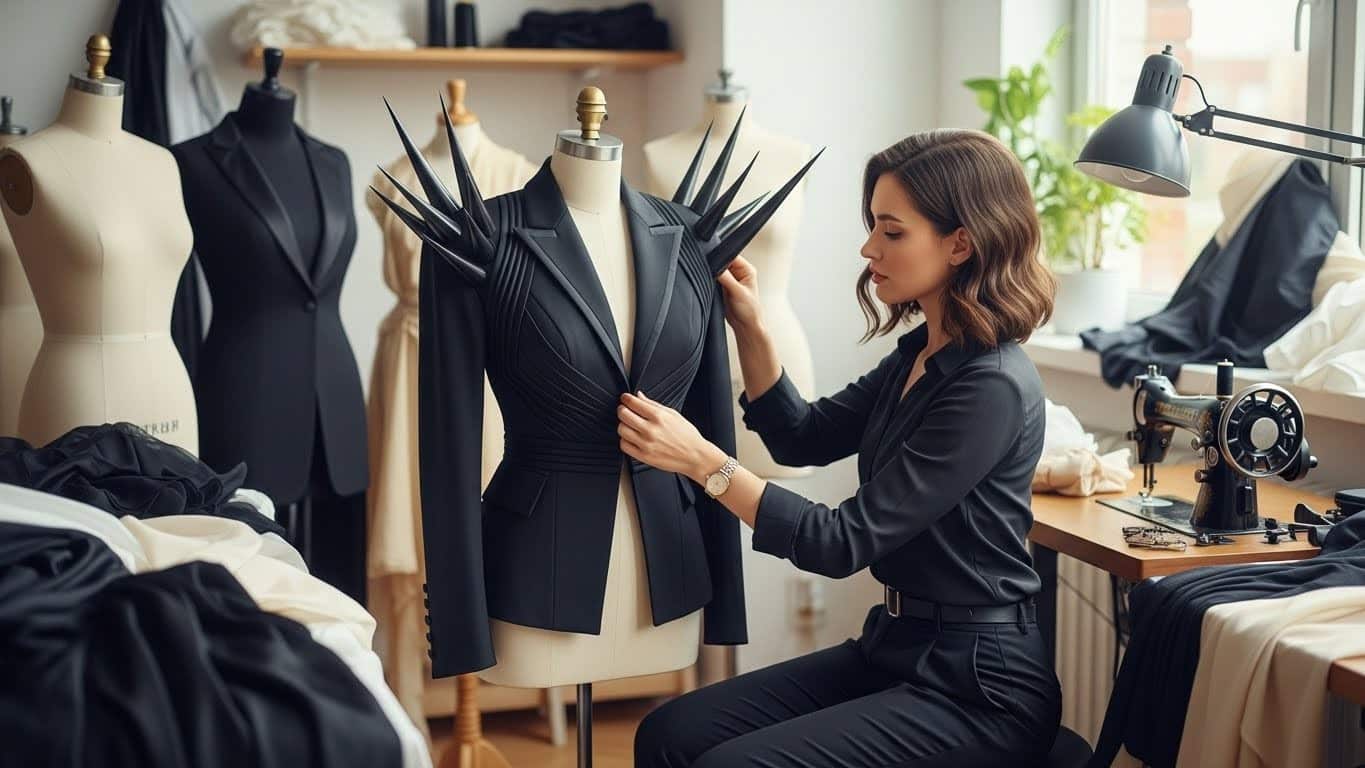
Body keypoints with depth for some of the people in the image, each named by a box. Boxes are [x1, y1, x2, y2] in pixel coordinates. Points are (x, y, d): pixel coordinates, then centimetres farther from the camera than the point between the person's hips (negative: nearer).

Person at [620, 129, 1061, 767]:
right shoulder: (920, 355, 7)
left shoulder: (993, 387, -20)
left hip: (976, 686, -8)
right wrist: (749, 328, 6)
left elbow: (847, 542, -21)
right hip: (894, 647, 8)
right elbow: (803, 437, 17)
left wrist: (704, 462, -24)